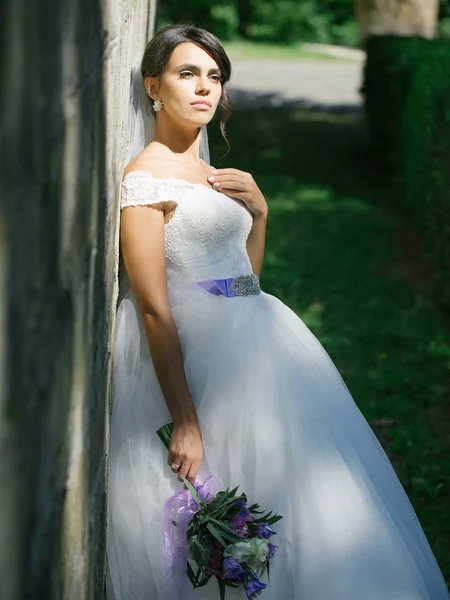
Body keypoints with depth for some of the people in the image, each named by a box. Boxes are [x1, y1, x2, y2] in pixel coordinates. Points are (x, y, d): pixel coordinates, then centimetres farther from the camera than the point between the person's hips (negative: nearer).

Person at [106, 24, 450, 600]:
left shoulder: (207, 173, 17)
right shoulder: (146, 175, -11)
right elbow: (153, 309, -18)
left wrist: (258, 210, 5)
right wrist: (184, 420, -24)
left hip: (254, 345, 9)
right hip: (199, 353, -9)